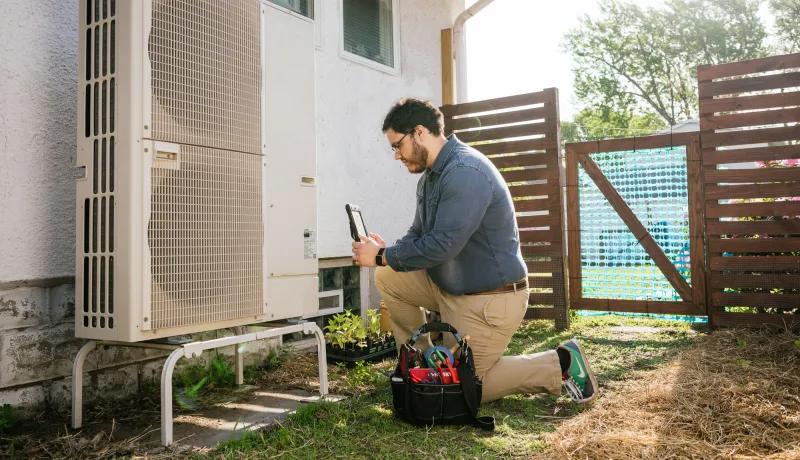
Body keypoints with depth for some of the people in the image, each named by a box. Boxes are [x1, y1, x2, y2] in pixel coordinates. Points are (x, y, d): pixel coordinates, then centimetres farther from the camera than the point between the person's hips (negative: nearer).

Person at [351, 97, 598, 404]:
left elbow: (442, 246, -30)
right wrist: (387, 251, -10)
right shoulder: (431, 174, 5)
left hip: (488, 300, -9)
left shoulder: (465, 171, -25)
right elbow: (419, 234, 11)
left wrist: (382, 257, -18)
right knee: (388, 278, 4)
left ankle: (560, 366, 8)